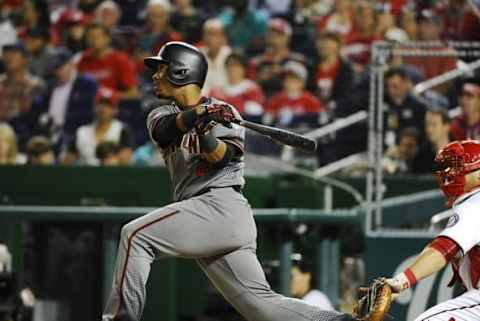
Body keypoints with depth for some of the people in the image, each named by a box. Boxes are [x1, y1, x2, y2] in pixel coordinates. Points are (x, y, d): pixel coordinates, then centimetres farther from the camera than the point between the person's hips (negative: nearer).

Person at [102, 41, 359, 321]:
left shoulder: (223, 112, 3)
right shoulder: (162, 114, 20)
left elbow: (221, 156, -14)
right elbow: (165, 128, -4)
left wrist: (205, 134, -33)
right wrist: (194, 116, -24)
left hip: (221, 204, -7)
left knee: (135, 235, -16)